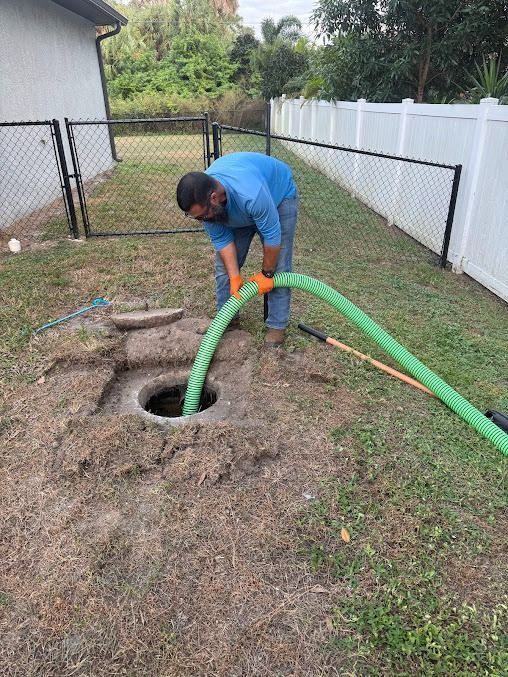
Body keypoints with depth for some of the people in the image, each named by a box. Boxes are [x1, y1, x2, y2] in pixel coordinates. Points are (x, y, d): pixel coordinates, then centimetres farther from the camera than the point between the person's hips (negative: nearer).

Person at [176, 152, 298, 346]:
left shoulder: (251, 194, -46)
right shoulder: (202, 200, -28)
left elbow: (272, 235, -33)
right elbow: (222, 240, -17)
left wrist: (266, 274, -20)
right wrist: (235, 278, -21)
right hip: (236, 208, 5)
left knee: (278, 266, -10)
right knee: (224, 264, 2)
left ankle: (277, 325, 2)